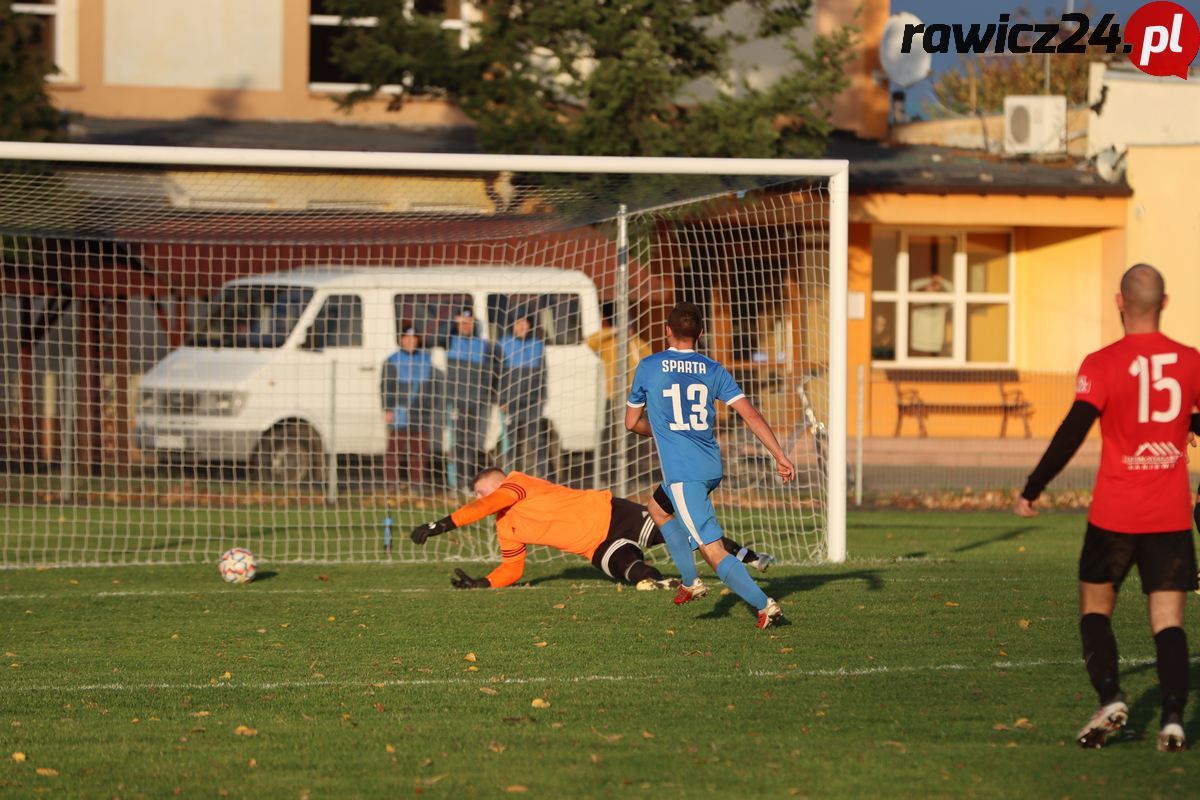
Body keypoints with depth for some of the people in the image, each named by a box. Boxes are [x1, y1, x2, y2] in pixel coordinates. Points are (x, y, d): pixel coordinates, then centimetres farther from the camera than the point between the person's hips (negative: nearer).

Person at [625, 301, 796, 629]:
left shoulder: (648, 367, -1)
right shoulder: (713, 370, 7)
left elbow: (632, 423, 9)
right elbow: (750, 413, -2)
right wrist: (780, 456, -2)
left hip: (681, 472, -6)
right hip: (711, 466, 7)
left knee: (713, 550, -10)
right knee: (658, 507, 32)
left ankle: (764, 605, -21)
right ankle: (690, 582, 29)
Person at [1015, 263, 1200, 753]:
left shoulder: (1102, 365, -9)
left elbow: (1072, 433, -15)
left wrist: (1032, 490, -7)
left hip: (1114, 515, -2)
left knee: (1095, 608, 14)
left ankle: (1110, 699, -3)